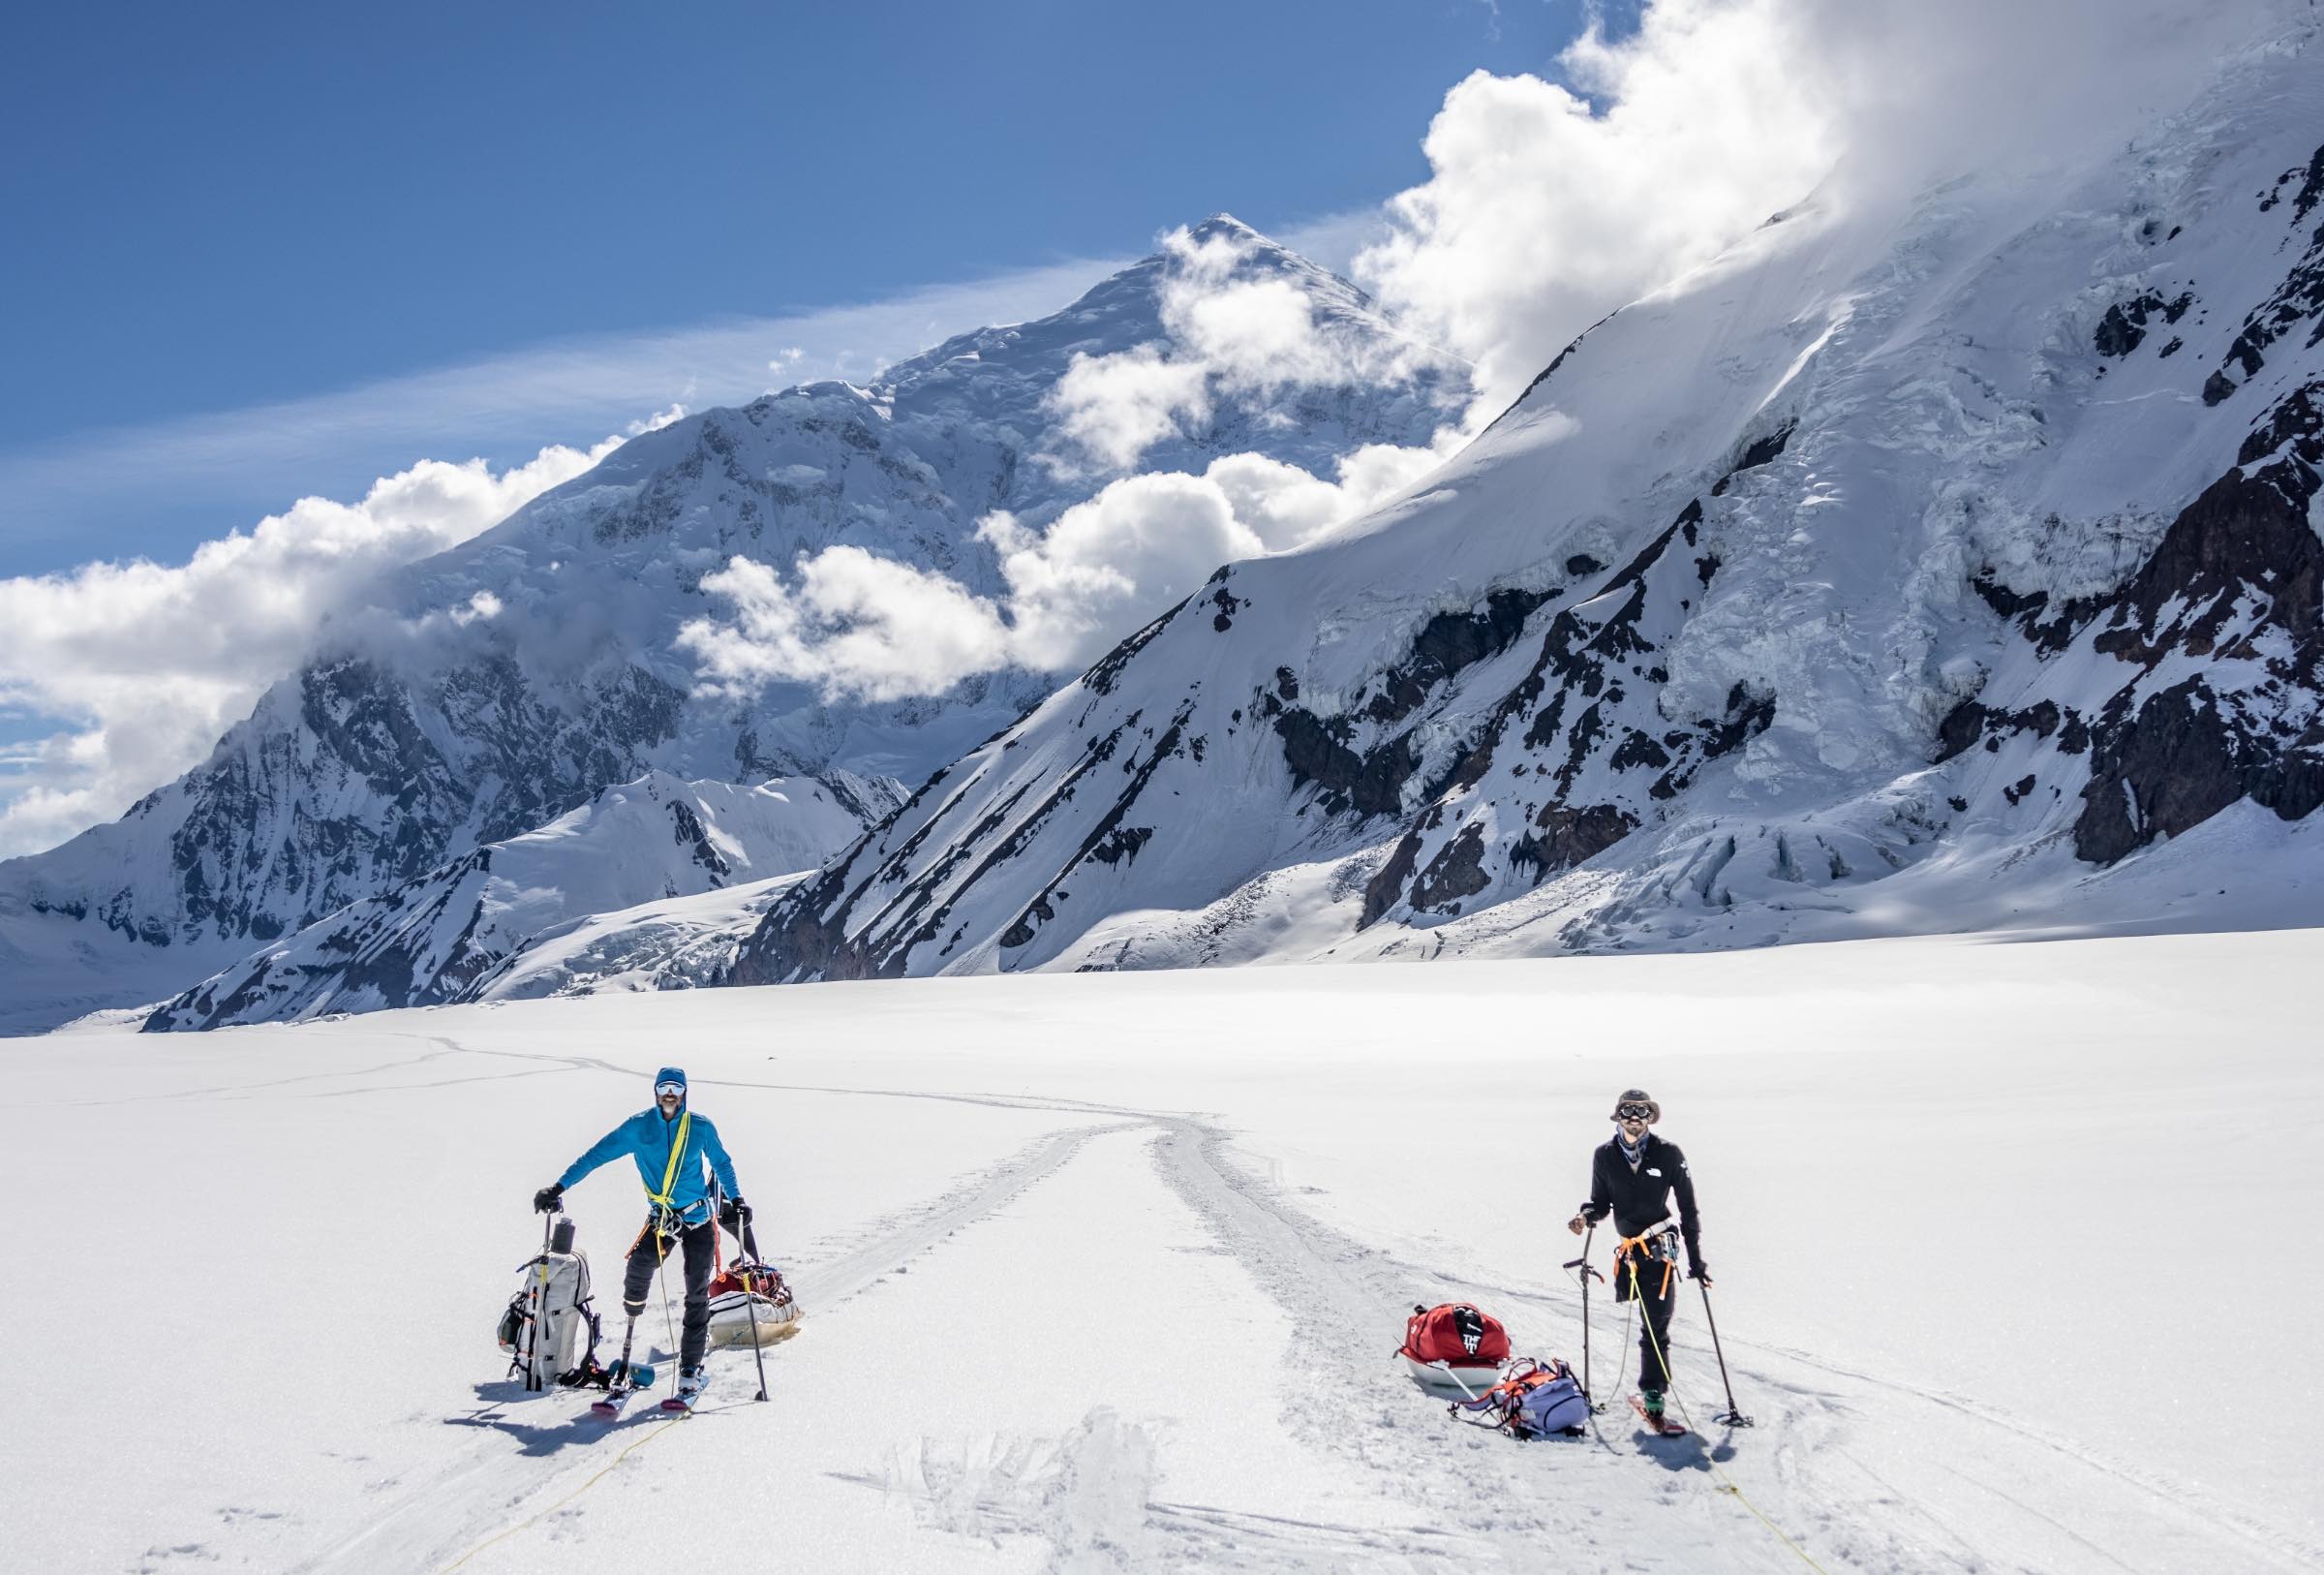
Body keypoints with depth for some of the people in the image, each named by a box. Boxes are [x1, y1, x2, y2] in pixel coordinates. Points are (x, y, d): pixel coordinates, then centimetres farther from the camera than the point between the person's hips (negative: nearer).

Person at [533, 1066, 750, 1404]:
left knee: (697, 1293, -2)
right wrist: (559, 1187, -5)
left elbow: (722, 1163, 10)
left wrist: (736, 1200, 0)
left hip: (699, 1218, 0)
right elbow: (597, 1155, -2)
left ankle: (690, 1369, 5)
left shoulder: (701, 1127, -3)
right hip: (661, 1217, 1)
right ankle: (633, 1308, 6)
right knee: (640, 1263, -25)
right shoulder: (639, 1126, -3)